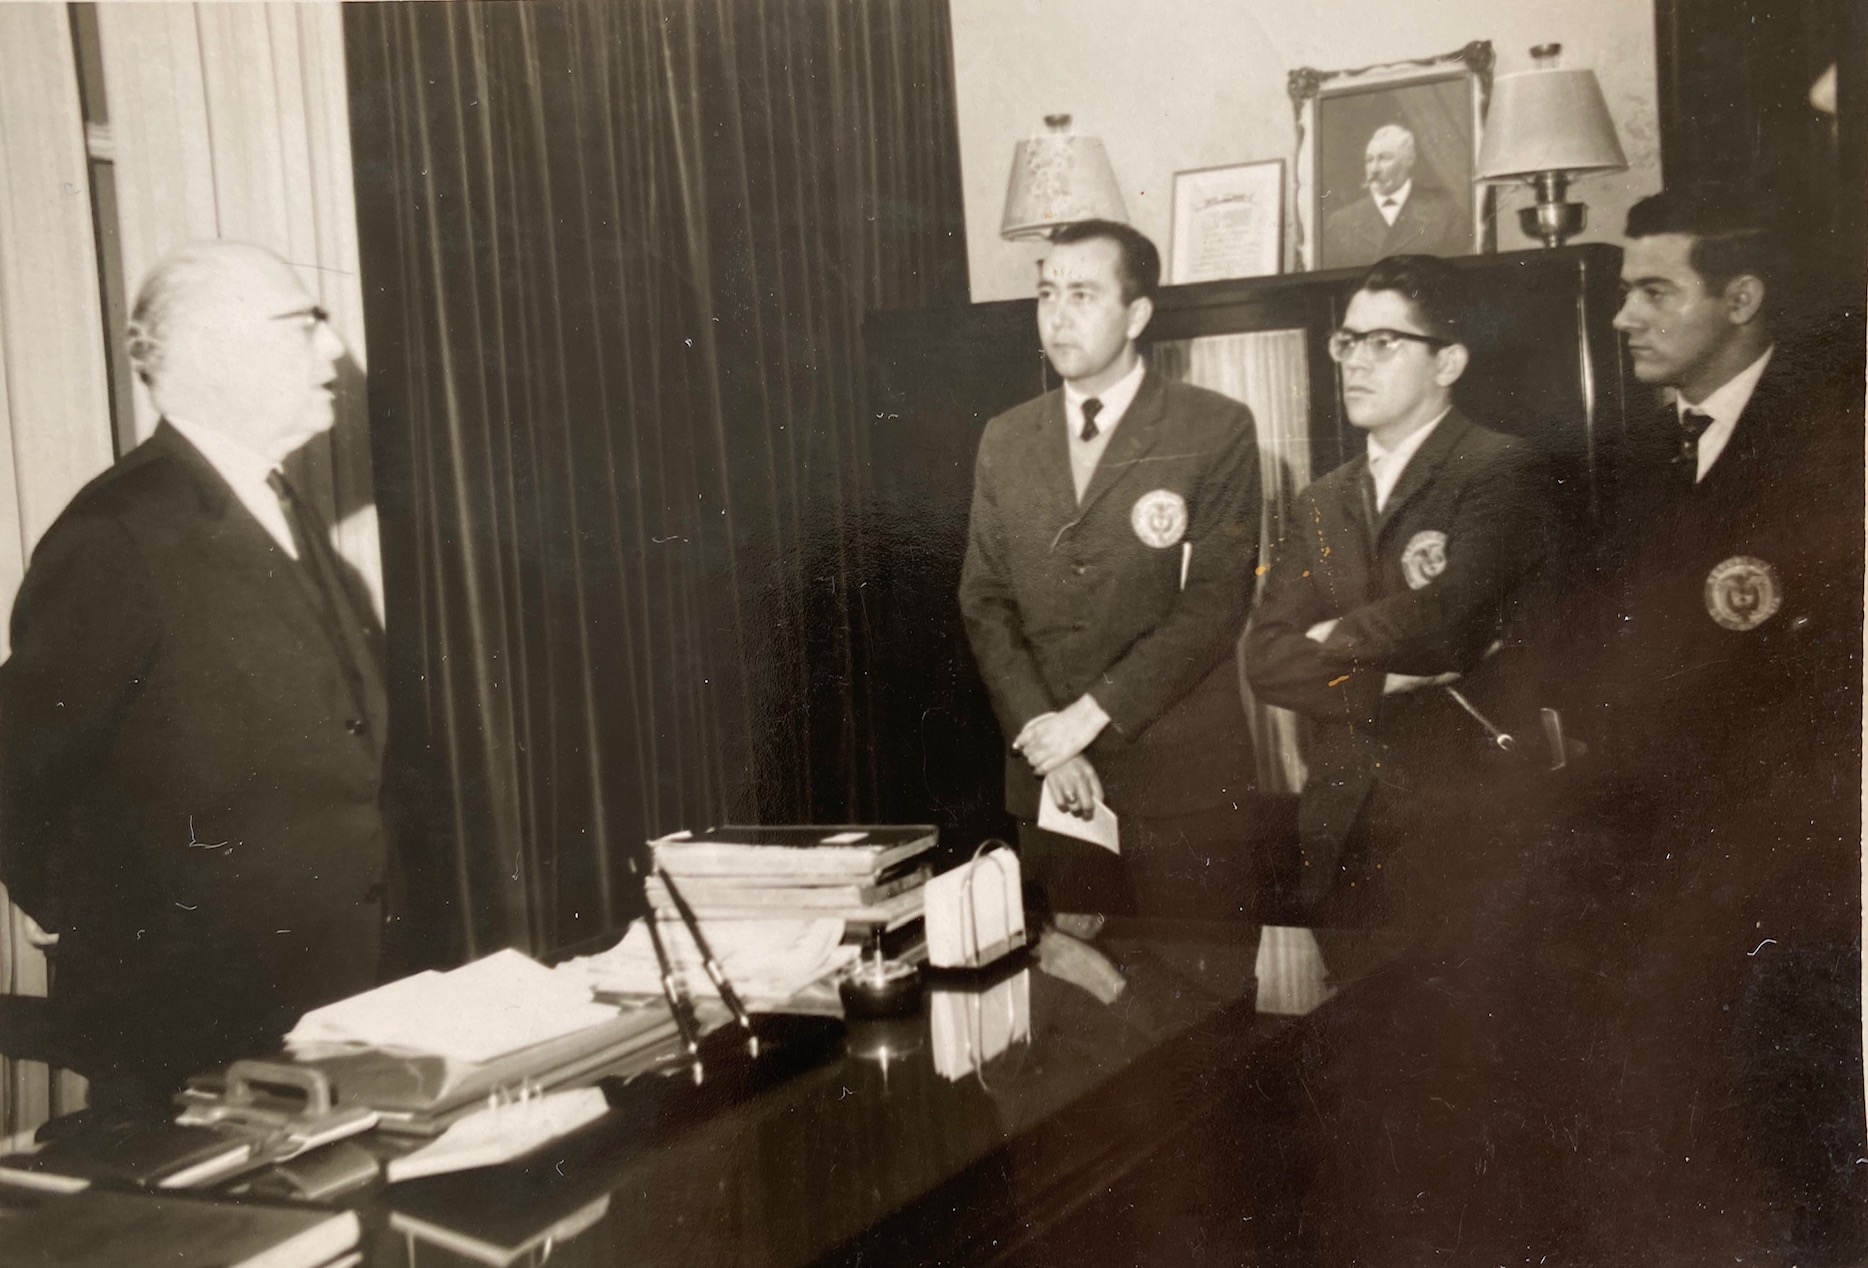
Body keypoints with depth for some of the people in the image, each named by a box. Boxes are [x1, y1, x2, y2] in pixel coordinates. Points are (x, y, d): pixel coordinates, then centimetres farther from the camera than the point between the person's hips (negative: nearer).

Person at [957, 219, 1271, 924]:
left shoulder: (1215, 430, -2)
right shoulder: (1005, 440, 12)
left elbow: (1215, 603, -9)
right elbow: (984, 602, 8)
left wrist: (1091, 713, -13)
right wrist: (1039, 731, -5)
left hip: (1184, 779, -3)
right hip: (1049, 779, 4)